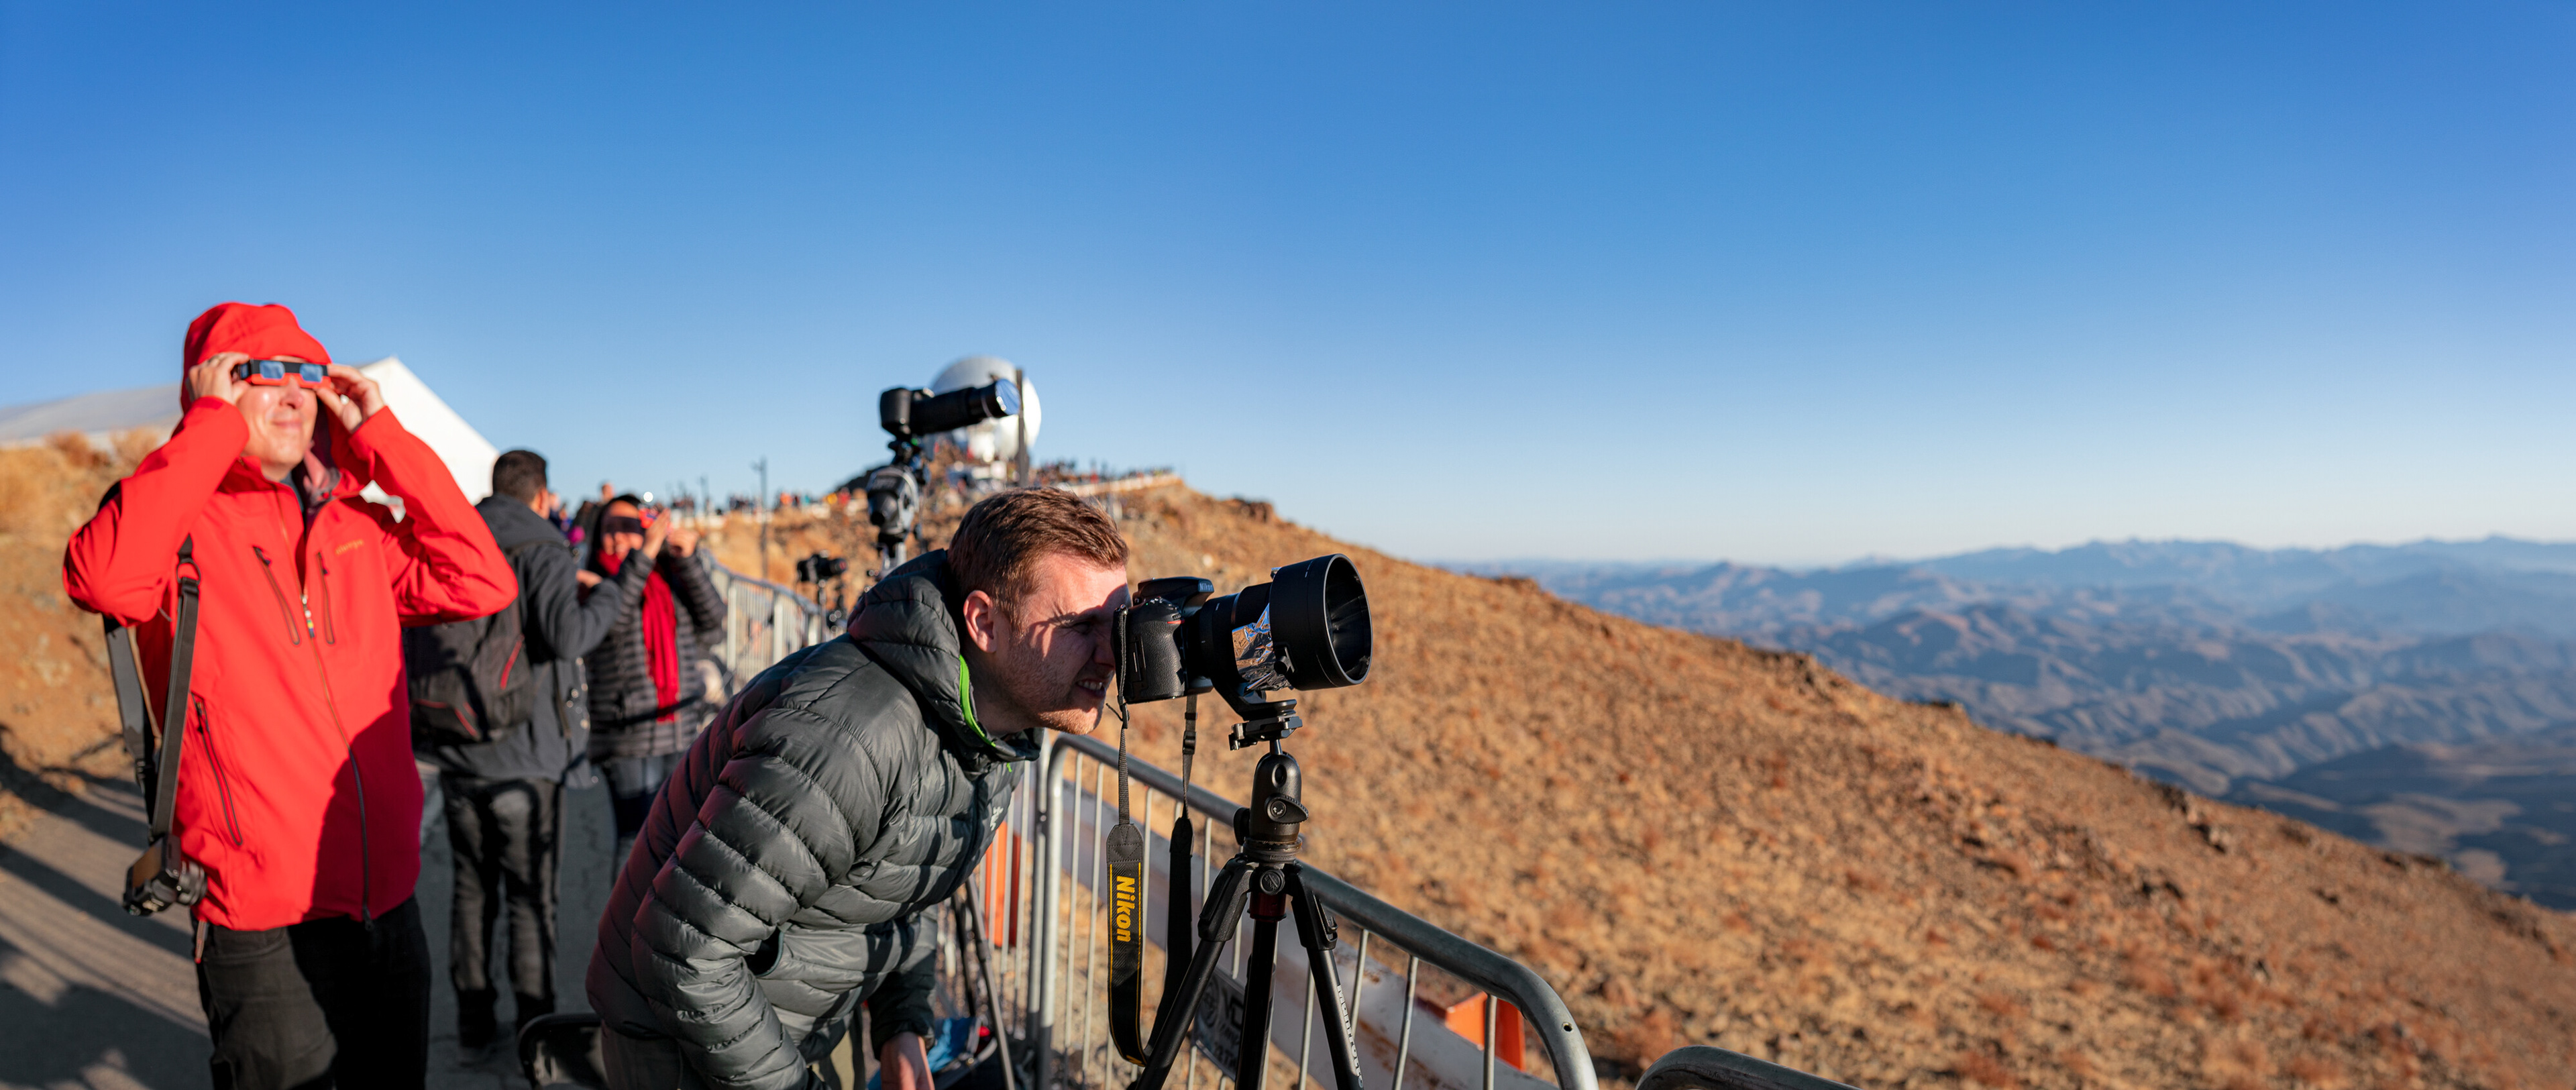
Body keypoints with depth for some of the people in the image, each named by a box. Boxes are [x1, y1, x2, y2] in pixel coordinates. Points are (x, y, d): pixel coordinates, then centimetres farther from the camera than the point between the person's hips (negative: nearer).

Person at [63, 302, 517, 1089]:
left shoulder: (355, 528, 8)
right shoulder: (183, 521, -7)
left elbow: (482, 585, -3)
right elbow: (103, 579, -28)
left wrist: (382, 434, -3)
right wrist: (212, 426, -18)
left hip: (388, 903, 5)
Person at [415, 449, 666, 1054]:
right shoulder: (542, 550, -10)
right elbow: (566, 637, -24)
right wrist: (630, 581, -20)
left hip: (458, 755, 5)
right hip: (525, 755, -5)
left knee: (472, 887, 16)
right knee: (531, 896, 5)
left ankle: (474, 1022, 24)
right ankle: (534, 1028, 12)